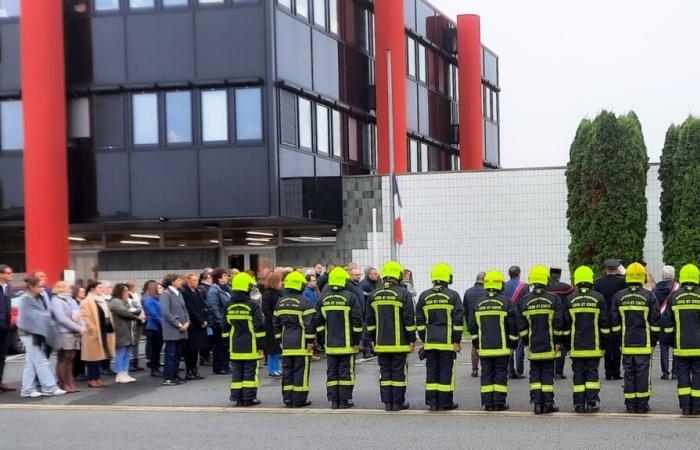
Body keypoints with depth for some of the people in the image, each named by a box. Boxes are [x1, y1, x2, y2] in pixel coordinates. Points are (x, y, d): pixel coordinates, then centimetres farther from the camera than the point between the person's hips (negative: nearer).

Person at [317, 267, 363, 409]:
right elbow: (357, 320, -8)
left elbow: (319, 321, 9)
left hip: (330, 344, 4)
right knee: (346, 371, 1)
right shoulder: (350, 297, -7)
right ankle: (344, 400, 1)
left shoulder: (323, 298, 5)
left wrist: (322, 339, 15)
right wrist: (357, 340, -2)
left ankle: (333, 400, 9)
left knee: (332, 372, 8)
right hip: (347, 343, -4)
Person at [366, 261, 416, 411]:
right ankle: (398, 402, 4)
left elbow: (369, 320, 11)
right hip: (399, 342, -4)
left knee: (385, 371, 10)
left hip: (381, 343, 4)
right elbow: (409, 319, -9)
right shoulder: (403, 294, -8)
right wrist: (412, 340, -2)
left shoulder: (374, 295, 6)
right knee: (399, 371, 2)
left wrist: (372, 339, 19)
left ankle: (387, 402, 11)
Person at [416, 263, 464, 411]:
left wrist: (423, 339, 15)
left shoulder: (424, 296, 7)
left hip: (430, 341, 3)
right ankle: (445, 403, 3)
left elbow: (420, 320, 9)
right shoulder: (453, 296, -4)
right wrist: (457, 341, -1)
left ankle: (432, 402, 9)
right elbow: (458, 320, -6)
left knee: (431, 371, 8)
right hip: (447, 341, -3)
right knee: (446, 371, 1)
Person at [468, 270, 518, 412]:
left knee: (486, 373, 7)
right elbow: (512, 326, -3)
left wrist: (476, 344, 17)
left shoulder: (477, 302, 4)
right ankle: (499, 402, 1)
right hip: (502, 346, -3)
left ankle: (487, 402, 7)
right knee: (501, 373, 2)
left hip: (484, 347, 3)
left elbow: (472, 326, 9)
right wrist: (513, 344, 6)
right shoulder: (506, 302, -5)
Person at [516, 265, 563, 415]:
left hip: (533, 346, 1)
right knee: (548, 373, 4)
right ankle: (548, 403, 4)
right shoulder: (554, 299, -4)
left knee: (535, 373, 8)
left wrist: (526, 342, 9)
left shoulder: (523, 301, 1)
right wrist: (558, 341, 1)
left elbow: (521, 325, 2)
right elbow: (558, 323, -5)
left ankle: (536, 403, 4)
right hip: (549, 345, -1)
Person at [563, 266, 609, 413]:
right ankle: (592, 402, 0)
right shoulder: (599, 298, -1)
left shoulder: (569, 299, 0)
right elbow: (604, 324, 2)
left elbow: (566, 325, 4)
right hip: (594, 346, 0)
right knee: (592, 373, 4)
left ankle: (579, 403, 4)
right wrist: (604, 344, 10)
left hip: (576, 346, 0)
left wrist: (567, 344, 12)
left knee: (578, 373, 5)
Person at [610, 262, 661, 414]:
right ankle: (642, 405, 4)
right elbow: (655, 322, -1)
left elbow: (615, 322, 5)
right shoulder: (649, 296, -3)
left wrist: (619, 339, 13)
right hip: (644, 343, -2)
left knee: (629, 373, 7)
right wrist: (653, 342, 7)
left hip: (627, 344, 2)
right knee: (643, 373, 3)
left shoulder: (618, 297, 2)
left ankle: (630, 405, 10)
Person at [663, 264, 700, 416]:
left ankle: (685, 407, 3)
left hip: (681, 346, 1)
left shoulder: (674, 297, 0)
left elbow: (668, 322, 4)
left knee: (683, 374, 6)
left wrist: (670, 340, 14)